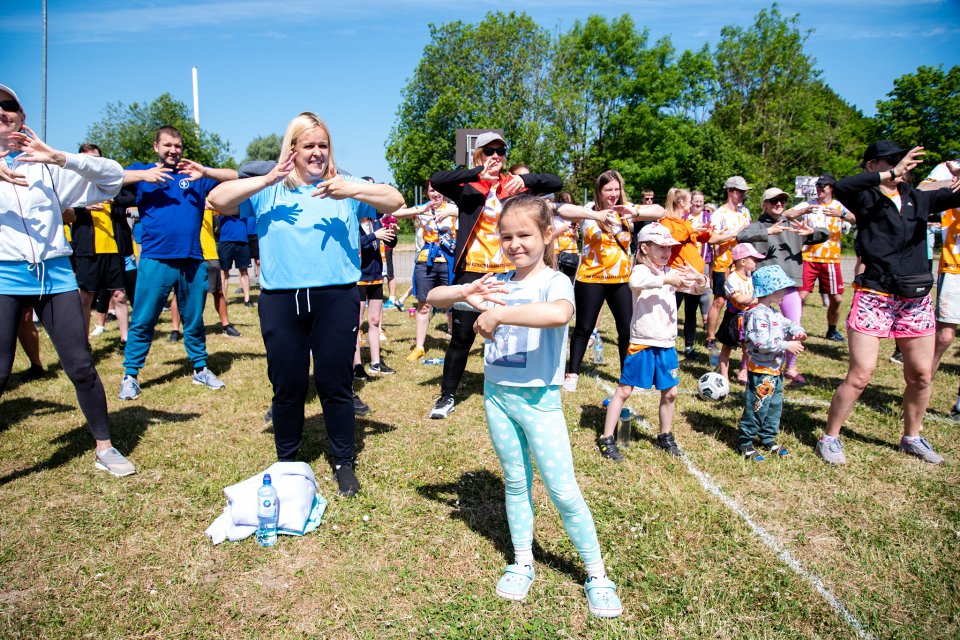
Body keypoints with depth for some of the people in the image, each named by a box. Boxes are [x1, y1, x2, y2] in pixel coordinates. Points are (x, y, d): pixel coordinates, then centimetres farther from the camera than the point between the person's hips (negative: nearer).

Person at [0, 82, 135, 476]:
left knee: (81, 366, 4)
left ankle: (104, 448, 18)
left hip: (55, 274, 1)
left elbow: (113, 176, 2)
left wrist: (60, 158, -12)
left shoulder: (46, 164, 10)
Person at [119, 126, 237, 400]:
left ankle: (200, 369, 24)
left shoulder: (194, 173, 12)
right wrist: (143, 175, -15)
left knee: (194, 321, 12)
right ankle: (130, 376, 11)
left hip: (193, 260, 2)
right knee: (142, 321, 0)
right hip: (155, 261, -2)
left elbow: (235, 177, 5)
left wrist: (204, 172, -9)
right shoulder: (142, 171, 10)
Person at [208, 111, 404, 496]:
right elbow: (217, 200, 0)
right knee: (287, 386, 11)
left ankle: (344, 463, 22)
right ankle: (286, 462, 30)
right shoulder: (268, 190, 9)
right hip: (280, 301, 1)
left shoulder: (346, 186, 7)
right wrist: (267, 180, -12)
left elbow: (395, 201, -4)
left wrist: (352, 191, -21)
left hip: (336, 299, -1)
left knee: (335, 384, 5)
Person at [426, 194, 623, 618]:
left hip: (539, 399, -5)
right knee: (515, 483, 17)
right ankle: (522, 564, 33)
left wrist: (498, 313, -32)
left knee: (564, 492, 1)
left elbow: (560, 313, -39)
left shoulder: (554, 281, -12)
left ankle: (597, 575, 19)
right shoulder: (497, 284, 5)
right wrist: (465, 293, -16)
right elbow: (432, 298, 5)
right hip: (496, 394, 5)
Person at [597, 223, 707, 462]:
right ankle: (606, 439, 8)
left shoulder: (671, 273, 9)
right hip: (642, 343, -6)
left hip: (667, 345, 6)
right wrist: (666, 280, -34)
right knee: (624, 390, 0)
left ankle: (665, 437, 33)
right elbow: (635, 282, -35)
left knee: (670, 393, 14)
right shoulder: (641, 270, -11)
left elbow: (699, 290, 11)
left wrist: (699, 278, -11)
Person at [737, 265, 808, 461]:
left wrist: (797, 331, -1)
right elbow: (762, 343, -29)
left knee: (775, 406, 18)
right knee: (757, 407, -3)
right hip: (760, 372, -11)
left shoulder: (773, 313, 11)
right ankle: (745, 442, 9)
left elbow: (787, 323, 22)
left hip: (775, 371, 11)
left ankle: (768, 439, 31)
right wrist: (786, 346, -23)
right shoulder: (757, 314, -22)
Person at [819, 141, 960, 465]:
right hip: (874, 297, -6)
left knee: (920, 375, 12)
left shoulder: (917, 199, 13)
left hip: (916, 299, 6)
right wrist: (891, 174, -25)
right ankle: (830, 438, 8)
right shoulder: (866, 199, -3)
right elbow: (841, 187, -25)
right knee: (860, 375, -7)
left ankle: (912, 437, 31)